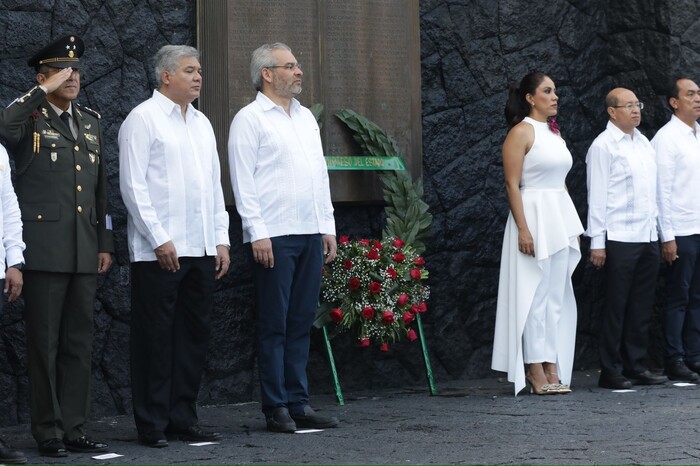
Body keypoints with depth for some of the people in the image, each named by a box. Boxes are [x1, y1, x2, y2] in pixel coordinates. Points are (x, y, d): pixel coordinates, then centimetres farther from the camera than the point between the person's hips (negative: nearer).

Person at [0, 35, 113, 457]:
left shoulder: (91, 122, 16)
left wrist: (106, 243, 13)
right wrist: (44, 91, -20)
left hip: (85, 252, 6)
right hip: (44, 249, -6)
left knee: (79, 344, 8)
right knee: (45, 344, 0)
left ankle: (74, 428, 14)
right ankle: (48, 432, 7)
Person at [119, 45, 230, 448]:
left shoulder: (202, 123, 17)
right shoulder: (143, 119, -4)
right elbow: (133, 185, -10)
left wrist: (221, 240, 13)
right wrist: (159, 240, -14)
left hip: (202, 249, 7)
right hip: (158, 250, -7)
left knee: (195, 335, 9)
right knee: (155, 338, -3)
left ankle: (184, 419, 17)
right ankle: (152, 425, 3)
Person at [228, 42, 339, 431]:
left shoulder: (306, 117, 18)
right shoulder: (250, 119, -3)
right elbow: (243, 181, -9)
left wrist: (328, 227, 15)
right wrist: (257, 233, -14)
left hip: (311, 235, 7)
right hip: (274, 237, -7)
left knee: (302, 323, 8)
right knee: (275, 324, -2)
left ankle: (298, 402, 13)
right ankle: (276, 407, 2)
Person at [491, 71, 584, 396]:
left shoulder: (553, 132, 16)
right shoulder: (521, 132, -7)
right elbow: (512, 184, -12)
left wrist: (573, 226, 15)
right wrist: (523, 229, -19)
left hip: (560, 219, 8)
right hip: (534, 216, -8)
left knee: (557, 296, 7)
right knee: (535, 295, -5)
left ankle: (553, 370, 10)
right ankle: (537, 373, -2)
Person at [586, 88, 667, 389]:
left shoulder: (644, 143, 16)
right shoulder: (603, 146, -5)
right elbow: (597, 196, -9)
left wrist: (656, 229, 12)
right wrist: (597, 242, -13)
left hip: (648, 237, 7)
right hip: (619, 239, -7)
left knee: (642, 307, 9)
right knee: (616, 307, -3)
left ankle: (636, 366, 16)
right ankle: (611, 372, 2)